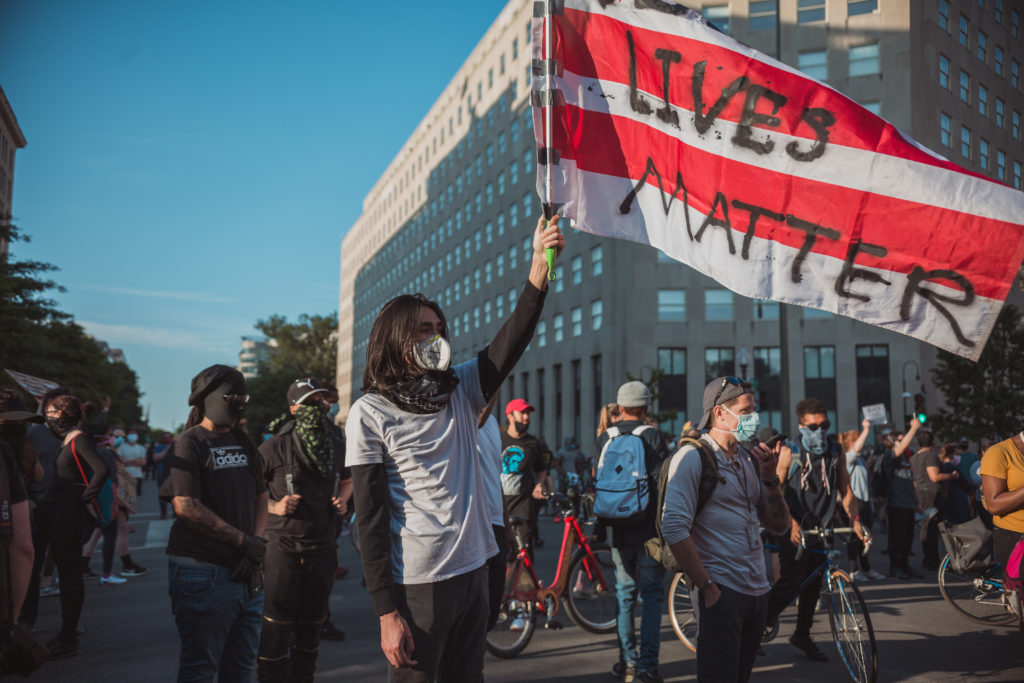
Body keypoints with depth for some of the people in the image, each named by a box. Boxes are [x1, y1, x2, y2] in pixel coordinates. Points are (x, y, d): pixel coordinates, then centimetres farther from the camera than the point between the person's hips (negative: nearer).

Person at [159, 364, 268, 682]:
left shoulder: (244, 444, 14)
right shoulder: (189, 444, -9)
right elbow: (186, 506, -18)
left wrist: (255, 545, -3)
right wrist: (245, 541, -17)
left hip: (247, 572, 7)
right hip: (203, 572, -7)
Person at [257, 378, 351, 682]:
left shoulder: (337, 446, 7)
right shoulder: (276, 446, -10)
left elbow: (347, 479, 25)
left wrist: (342, 500, 6)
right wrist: (273, 506, -16)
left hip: (323, 547, 5)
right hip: (285, 546, -5)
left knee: (311, 623, 16)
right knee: (277, 625, -4)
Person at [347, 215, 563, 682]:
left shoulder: (460, 390, 8)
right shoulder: (370, 413, -7)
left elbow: (511, 341, -6)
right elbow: (371, 519, -10)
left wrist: (540, 268, -19)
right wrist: (387, 612, -15)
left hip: (473, 570, 6)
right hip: (417, 585, -5)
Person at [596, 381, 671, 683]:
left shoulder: (605, 438, 1)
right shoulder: (653, 437, -10)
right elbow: (662, 484, -12)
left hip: (619, 530, 3)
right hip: (649, 530, -3)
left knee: (624, 594, 13)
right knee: (652, 596, 4)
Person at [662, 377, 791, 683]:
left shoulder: (748, 460, 13)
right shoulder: (692, 456, -10)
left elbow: (779, 525, 14)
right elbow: (674, 528, -20)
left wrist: (770, 477, -1)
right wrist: (707, 588, -20)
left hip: (757, 590, 8)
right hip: (722, 592, -8)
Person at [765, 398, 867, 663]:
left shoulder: (835, 453, 6)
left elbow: (845, 491, 9)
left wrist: (856, 521, -6)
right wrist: (793, 524, -23)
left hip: (820, 528, 5)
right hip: (794, 528, -5)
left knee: (814, 584, 11)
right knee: (791, 581, -16)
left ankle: (802, 636, 29)